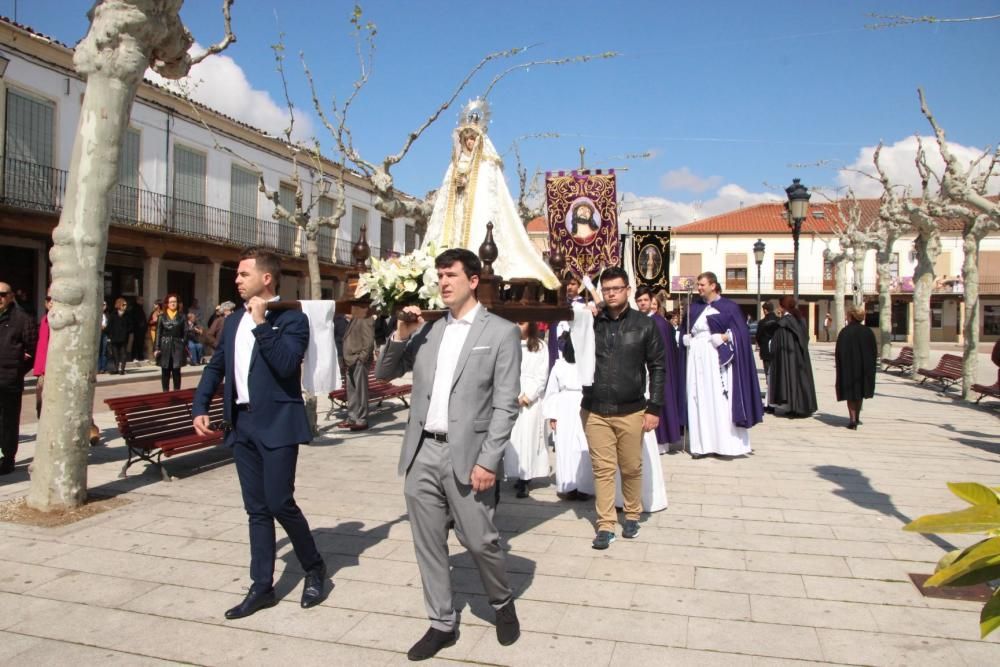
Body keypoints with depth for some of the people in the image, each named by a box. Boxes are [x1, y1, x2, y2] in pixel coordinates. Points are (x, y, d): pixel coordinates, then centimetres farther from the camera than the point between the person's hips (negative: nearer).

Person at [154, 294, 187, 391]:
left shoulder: (181, 317, 4)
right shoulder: (162, 317, 3)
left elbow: (184, 333, 3)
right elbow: (158, 333, 2)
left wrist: (185, 347, -2)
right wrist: (156, 348, -4)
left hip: (177, 346, 0)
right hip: (165, 346, 0)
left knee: (176, 371, -2)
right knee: (165, 372, 4)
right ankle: (165, 392, 11)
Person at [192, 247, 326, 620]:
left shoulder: (292, 319, -8)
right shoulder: (233, 321, 14)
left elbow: (286, 365, -21)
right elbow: (216, 367, 19)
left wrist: (261, 323, -20)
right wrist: (200, 407, 8)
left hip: (276, 423, -6)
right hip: (241, 423, 7)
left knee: (279, 503, -5)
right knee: (256, 509, 11)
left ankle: (314, 567, 20)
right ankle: (262, 587, 22)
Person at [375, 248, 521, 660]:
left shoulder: (502, 332, -3)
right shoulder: (428, 330, 11)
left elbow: (506, 405, -7)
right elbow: (383, 373, 15)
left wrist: (488, 461, -14)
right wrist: (400, 336, -1)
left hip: (466, 455, -4)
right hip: (421, 453, 5)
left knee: (479, 541, 4)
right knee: (428, 544, 11)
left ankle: (502, 603, 33)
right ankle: (442, 624, 28)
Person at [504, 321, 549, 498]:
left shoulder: (539, 346, 6)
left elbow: (542, 376, 2)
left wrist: (528, 396, -8)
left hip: (531, 398, -1)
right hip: (511, 399, 1)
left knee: (528, 436, -6)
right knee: (512, 437, -2)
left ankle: (525, 478, -4)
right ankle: (518, 475, 6)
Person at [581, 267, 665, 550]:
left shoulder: (645, 325, 0)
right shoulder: (591, 322, 4)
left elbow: (657, 368, 2)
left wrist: (654, 408, -3)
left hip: (631, 411, -1)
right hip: (594, 410, 1)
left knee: (631, 468, 12)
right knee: (603, 469, 5)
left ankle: (632, 515, 32)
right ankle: (605, 525, 14)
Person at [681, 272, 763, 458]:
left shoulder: (728, 307, -1)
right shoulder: (694, 306, 12)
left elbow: (741, 332, -2)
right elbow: (684, 328, 21)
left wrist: (725, 337, -16)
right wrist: (686, 338, 2)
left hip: (717, 358, -4)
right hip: (696, 358, 4)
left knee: (720, 400, -5)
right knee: (698, 400, 2)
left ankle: (726, 444, 3)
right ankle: (702, 444, 7)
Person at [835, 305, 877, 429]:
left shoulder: (845, 332, -12)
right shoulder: (868, 332, -1)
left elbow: (838, 352, -13)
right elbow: (875, 351, 3)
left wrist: (840, 367, -3)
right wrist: (871, 367, 11)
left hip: (848, 367, -3)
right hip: (864, 367, 4)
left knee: (851, 393, 4)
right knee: (860, 390, 19)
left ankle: (853, 420, -4)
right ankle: (857, 418, 29)